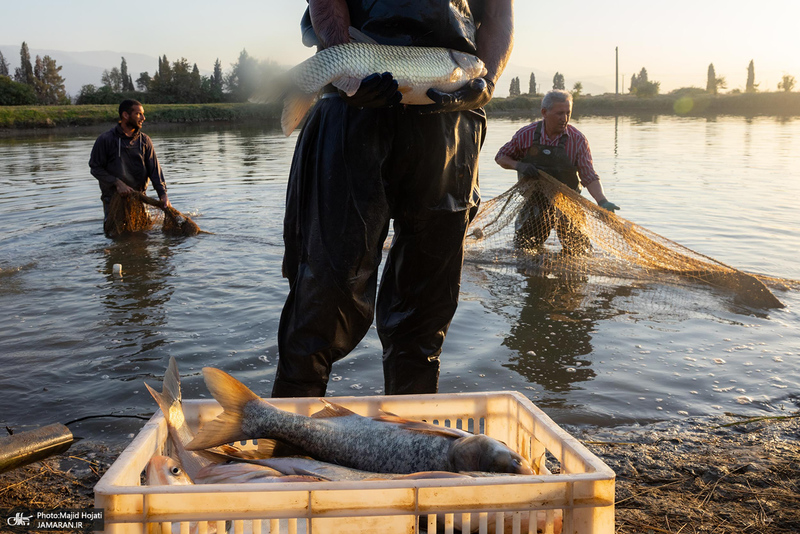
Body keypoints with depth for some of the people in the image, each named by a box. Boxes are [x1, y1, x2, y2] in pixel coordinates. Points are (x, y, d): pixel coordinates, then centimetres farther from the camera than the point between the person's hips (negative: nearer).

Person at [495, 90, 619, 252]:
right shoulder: (526, 134, -11)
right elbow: (500, 157, 2)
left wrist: (602, 201, -30)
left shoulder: (578, 140, -13)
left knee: (578, 251, 5)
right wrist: (519, 165, -19)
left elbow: (590, 177, -13)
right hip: (535, 200, 0)